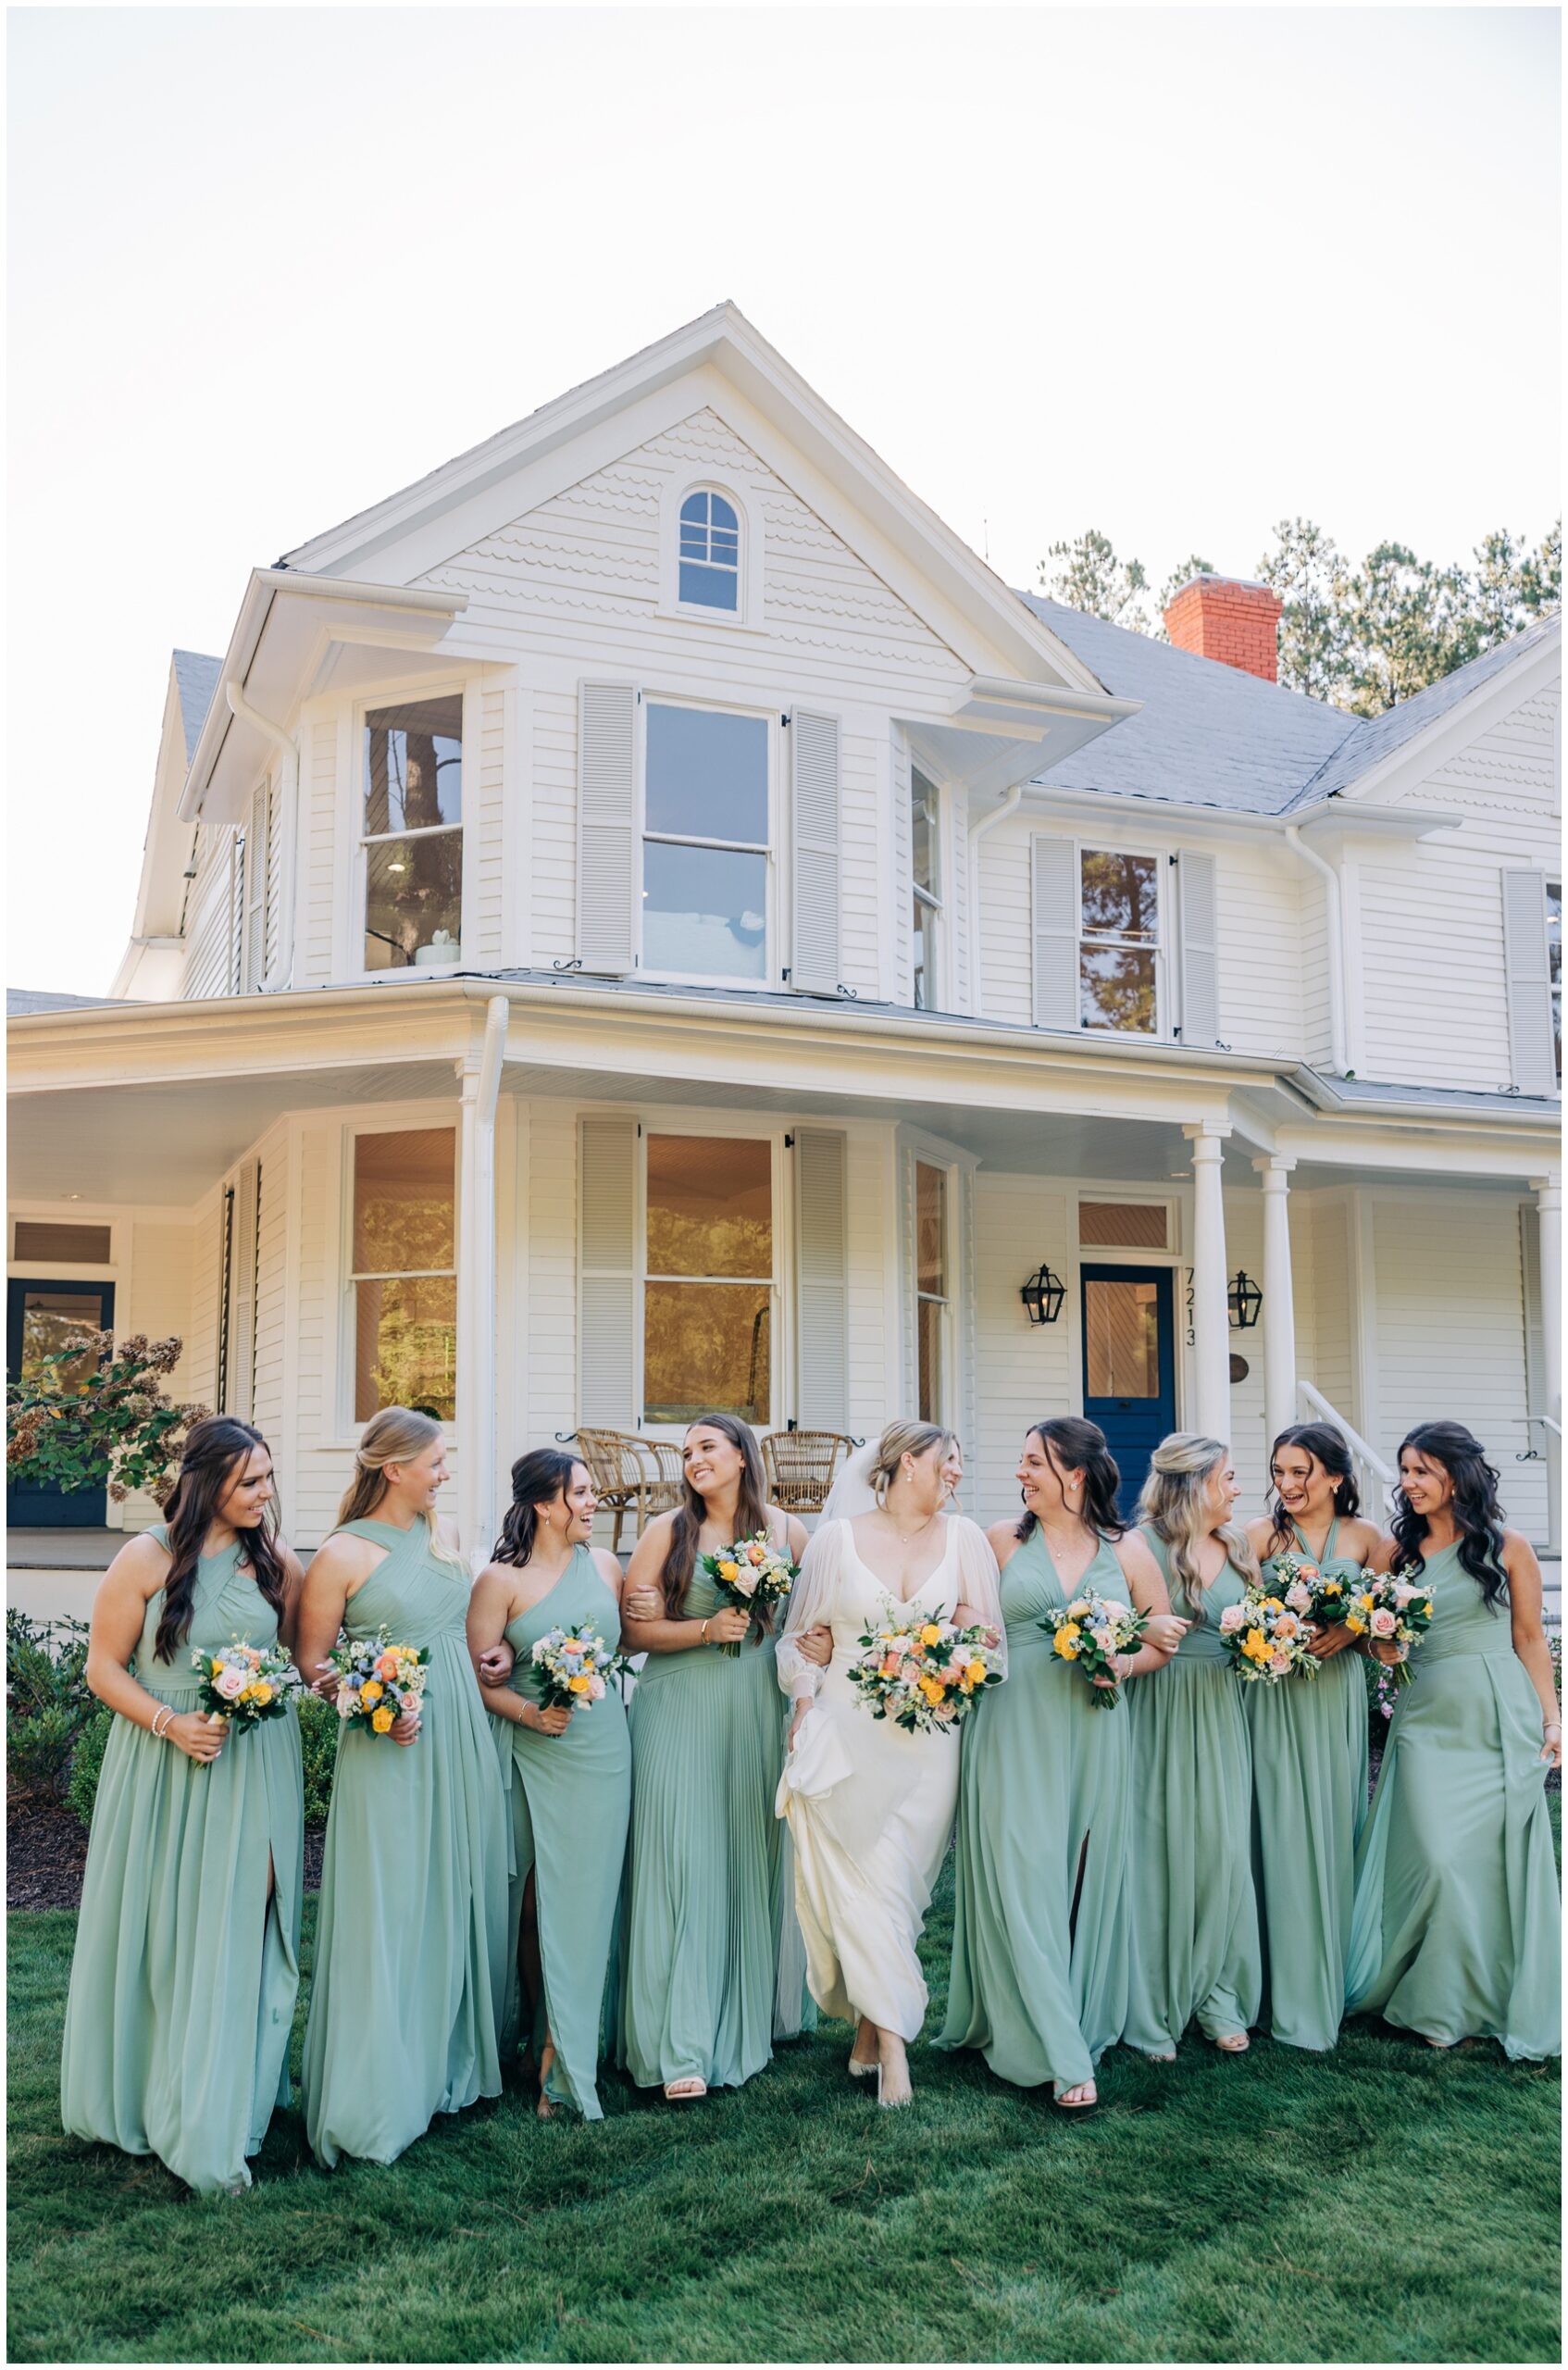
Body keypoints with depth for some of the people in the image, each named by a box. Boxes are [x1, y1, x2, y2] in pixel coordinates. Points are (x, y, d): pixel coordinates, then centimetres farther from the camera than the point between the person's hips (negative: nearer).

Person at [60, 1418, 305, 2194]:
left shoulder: (275, 1562, 2)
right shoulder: (146, 1559, -7)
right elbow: (104, 1668, -4)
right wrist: (171, 1723, -17)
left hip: (255, 1770, 2)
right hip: (163, 1770, -2)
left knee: (237, 1934, 3)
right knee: (156, 1931, 7)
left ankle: (214, 2118, 17)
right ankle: (137, 2095, 26)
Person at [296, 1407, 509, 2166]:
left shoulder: (439, 1540, 10)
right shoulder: (343, 1554, -9)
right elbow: (311, 1663, -6)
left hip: (462, 1745, 7)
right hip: (390, 1751, -6)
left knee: (458, 1900, 13)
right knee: (390, 1912, -3)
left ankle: (450, 2065, 27)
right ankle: (380, 2095, 9)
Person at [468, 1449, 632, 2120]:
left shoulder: (604, 1564, 7)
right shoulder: (501, 1579, -5)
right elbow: (478, 1674, -7)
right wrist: (528, 1712, -19)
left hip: (603, 1752, 3)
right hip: (533, 1756, -3)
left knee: (584, 1899, 3)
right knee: (535, 1896, 4)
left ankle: (564, 2060, 12)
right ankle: (546, 2044, 23)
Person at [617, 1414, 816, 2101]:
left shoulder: (787, 1531, 5)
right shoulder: (667, 1531, 0)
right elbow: (635, 1631, -3)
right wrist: (707, 1630, -15)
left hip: (760, 1714, 2)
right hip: (680, 1715, -2)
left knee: (756, 1859, 7)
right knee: (683, 1861, -5)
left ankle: (753, 2015, 24)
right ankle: (685, 2048, -1)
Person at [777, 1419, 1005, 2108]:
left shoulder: (964, 1539, 8)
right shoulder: (837, 1539, 4)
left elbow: (986, 1634, 12)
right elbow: (800, 1636, 10)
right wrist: (803, 1701, -3)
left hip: (926, 1741, 2)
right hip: (846, 1735, -1)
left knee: (899, 1885, 2)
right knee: (861, 1881, -7)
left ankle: (871, 2025, 17)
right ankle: (893, 2046, -2)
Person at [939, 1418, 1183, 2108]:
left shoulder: (1127, 1551, 7)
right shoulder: (1003, 1541, 5)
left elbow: (1163, 1640, 12)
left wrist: (1125, 1663, -6)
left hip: (1093, 1733, 1)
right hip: (1014, 1732, -1)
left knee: (1086, 1882, 6)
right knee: (1023, 1880, -6)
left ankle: (1085, 2023, 22)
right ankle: (1060, 2055, -1)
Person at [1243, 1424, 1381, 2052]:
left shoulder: (1364, 1536, 5)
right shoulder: (1260, 1534, -2)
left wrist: (1353, 1628, -9)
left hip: (1339, 1695, 2)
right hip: (1276, 1698, -2)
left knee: (1335, 1830, 7)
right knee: (1283, 1833, -3)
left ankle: (1334, 1976, 22)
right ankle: (1294, 1993, 6)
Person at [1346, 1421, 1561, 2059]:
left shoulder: (1508, 1547, 1)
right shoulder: (1395, 1549, 6)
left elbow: (1530, 1640, 5)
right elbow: (1381, 1646, 10)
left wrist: (1551, 1719, 0)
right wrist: (1380, 1634, -12)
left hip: (1501, 1719, -1)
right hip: (1427, 1719, 1)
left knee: (1498, 1859, 3)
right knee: (1438, 1859, -7)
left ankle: (1502, 2003, 22)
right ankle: (1440, 2004, 11)